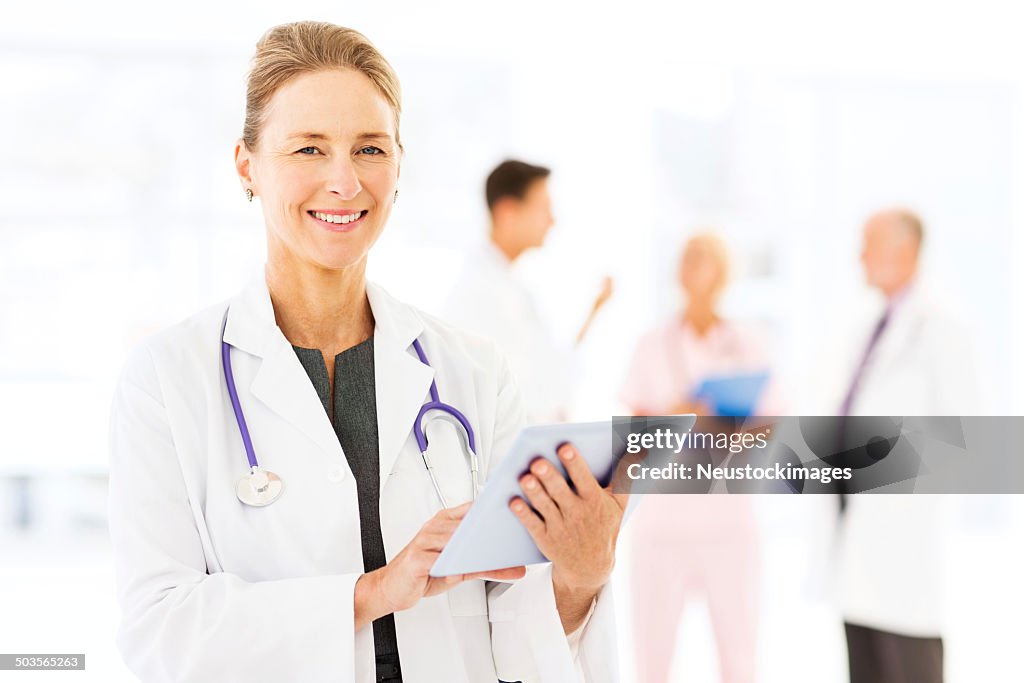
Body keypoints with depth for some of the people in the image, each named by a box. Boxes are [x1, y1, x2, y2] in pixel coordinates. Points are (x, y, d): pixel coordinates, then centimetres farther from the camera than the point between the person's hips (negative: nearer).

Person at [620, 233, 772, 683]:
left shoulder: (746, 346, 8)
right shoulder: (653, 346, 6)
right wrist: (669, 418, -15)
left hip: (728, 511, 1)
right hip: (664, 511, 0)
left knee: (737, 641, -3)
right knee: (653, 643, -3)